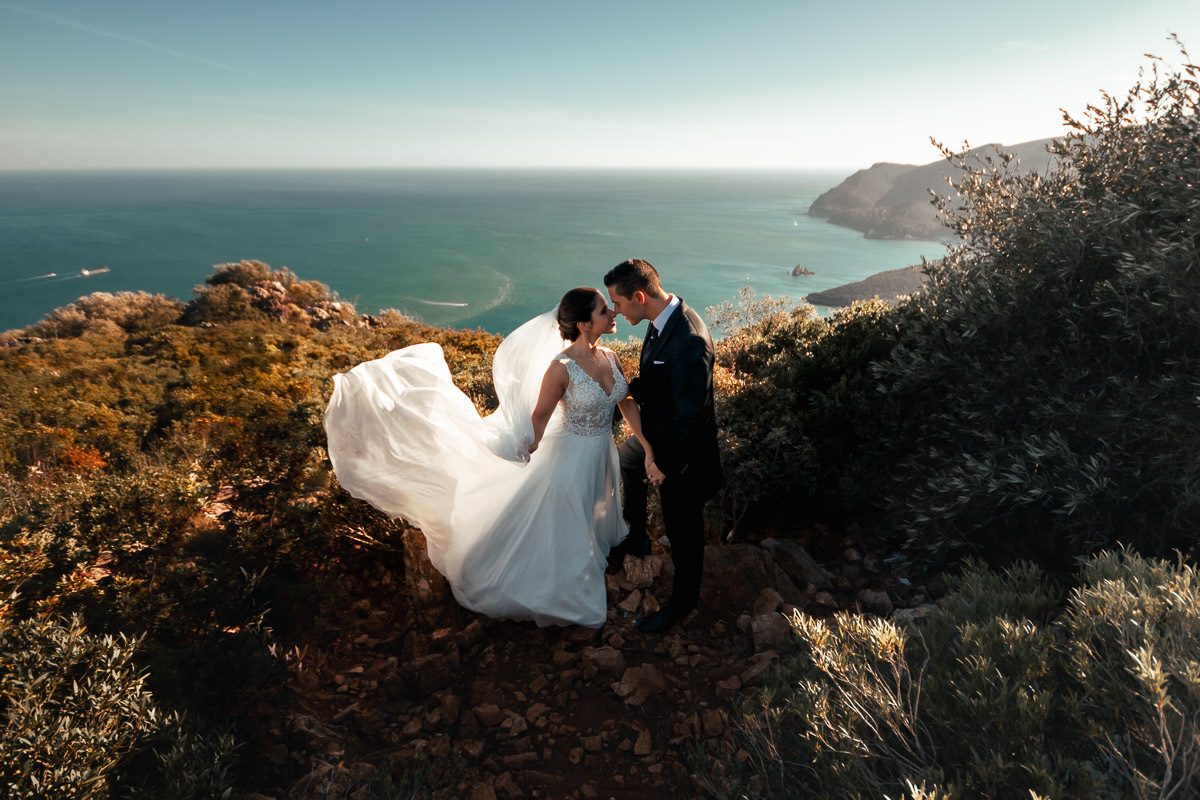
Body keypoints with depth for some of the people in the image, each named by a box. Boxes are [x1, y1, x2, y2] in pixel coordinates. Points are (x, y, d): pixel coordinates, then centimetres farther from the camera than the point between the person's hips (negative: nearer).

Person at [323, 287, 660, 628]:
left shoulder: (610, 357, -7)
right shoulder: (561, 367, -27)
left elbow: (628, 404, 0)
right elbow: (540, 415, -17)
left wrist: (648, 447, -4)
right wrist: (529, 452, -6)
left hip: (602, 456, 6)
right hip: (569, 457, -6)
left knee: (589, 521, 28)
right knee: (557, 528, 12)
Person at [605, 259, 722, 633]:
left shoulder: (689, 342, -35)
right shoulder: (663, 319, -6)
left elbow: (690, 416, -29)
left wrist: (667, 465, -20)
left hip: (680, 450, -10)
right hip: (657, 434, 10)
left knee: (682, 529, 11)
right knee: (626, 460, 34)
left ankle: (682, 601, 37)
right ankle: (636, 538, 56)